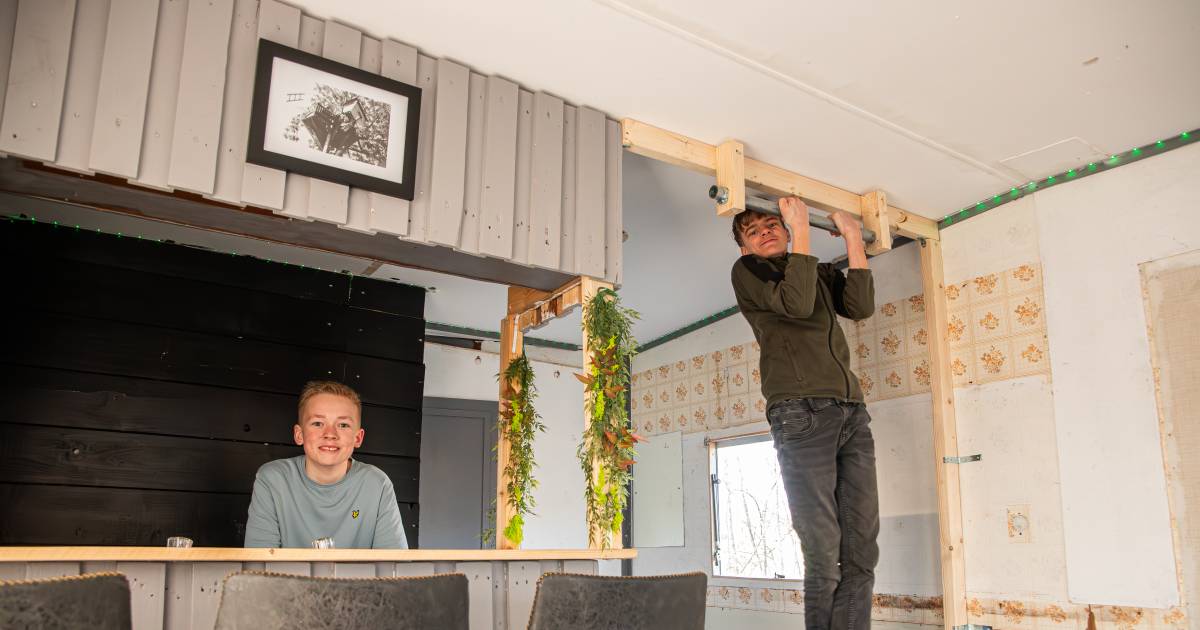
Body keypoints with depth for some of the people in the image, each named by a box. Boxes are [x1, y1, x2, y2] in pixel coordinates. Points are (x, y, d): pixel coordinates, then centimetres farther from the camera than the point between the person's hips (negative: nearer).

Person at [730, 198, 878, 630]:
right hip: (801, 411, -6)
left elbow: (860, 306, 6)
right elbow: (796, 303, -9)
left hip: (851, 410, 6)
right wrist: (801, 229, -5)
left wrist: (853, 237, 9)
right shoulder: (747, 270, 10)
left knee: (861, 551, 1)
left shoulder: (822, 272, 25)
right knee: (824, 552, -8)